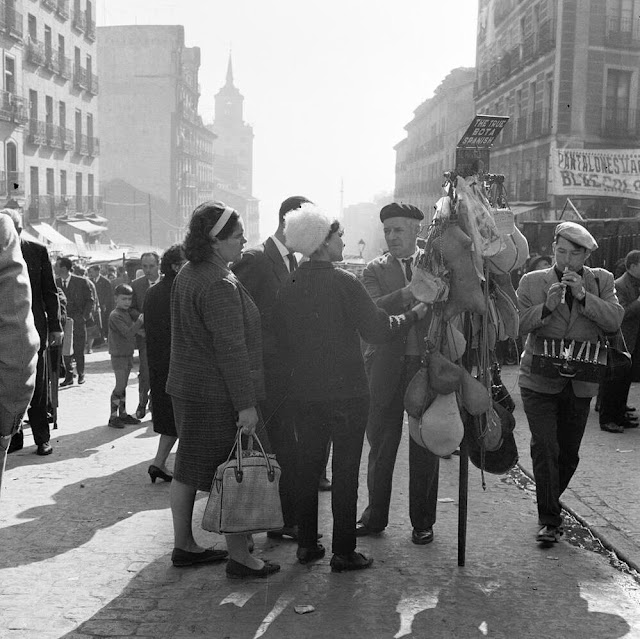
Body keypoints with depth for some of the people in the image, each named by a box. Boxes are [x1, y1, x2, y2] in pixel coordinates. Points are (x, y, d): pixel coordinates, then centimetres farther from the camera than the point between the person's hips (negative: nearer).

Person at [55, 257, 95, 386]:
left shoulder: (82, 282, -4)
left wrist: (85, 316, -6)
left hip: (78, 321, -3)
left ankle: (81, 374, 18)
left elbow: (90, 300, 1)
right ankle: (68, 376, 10)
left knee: (79, 350, 2)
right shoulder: (55, 282, 5)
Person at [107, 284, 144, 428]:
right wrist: (140, 321, -23)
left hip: (128, 354, 8)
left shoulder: (128, 312, 9)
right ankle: (113, 417, -2)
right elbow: (127, 333, -23)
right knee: (120, 386, -8)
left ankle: (123, 414, 21)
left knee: (123, 385, 14)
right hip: (118, 355, -8)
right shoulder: (115, 315, -16)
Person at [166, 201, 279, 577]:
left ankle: (184, 546, 25)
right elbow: (231, 349, -23)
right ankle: (239, 557, 6)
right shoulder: (220, 286, -20)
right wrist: (246, 404, -21)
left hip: (187, 387, 10)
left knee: (189, 470, 15)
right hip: (217, 395, -10)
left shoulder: (186, 275, 11)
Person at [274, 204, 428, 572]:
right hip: (346, 392, -5)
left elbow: (284, 344, 8)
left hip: (304, 393, 5)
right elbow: (378, 330, -13)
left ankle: (307, 544, 21)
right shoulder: (343, 282, -14)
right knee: (345, 471, 2)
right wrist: (415, 314, 1)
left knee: (308, 466, 14)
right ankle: (343, 552, 7)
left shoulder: (289, 288, 2)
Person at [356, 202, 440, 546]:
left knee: (425, 449, 7)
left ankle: (422, 522, 19)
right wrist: (407, 295, -26)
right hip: (387, 367, 1)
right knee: (381, 446, 9)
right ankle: (375, 516, 23)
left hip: (428, 365, 0)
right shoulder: (375, 269, 4)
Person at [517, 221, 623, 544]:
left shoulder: (601, 280, 4)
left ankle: (550, 503, 35)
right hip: (540, 380, -2)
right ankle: (550, 520, -1)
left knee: (569, 453, 13)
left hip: (580, 382, 3)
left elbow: (614, 320, -9)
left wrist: (583, 296, -21)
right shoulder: (532, 282, 0)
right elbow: (517, 324, -7)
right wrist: (547, 306, -22)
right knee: (545, 449, -10)